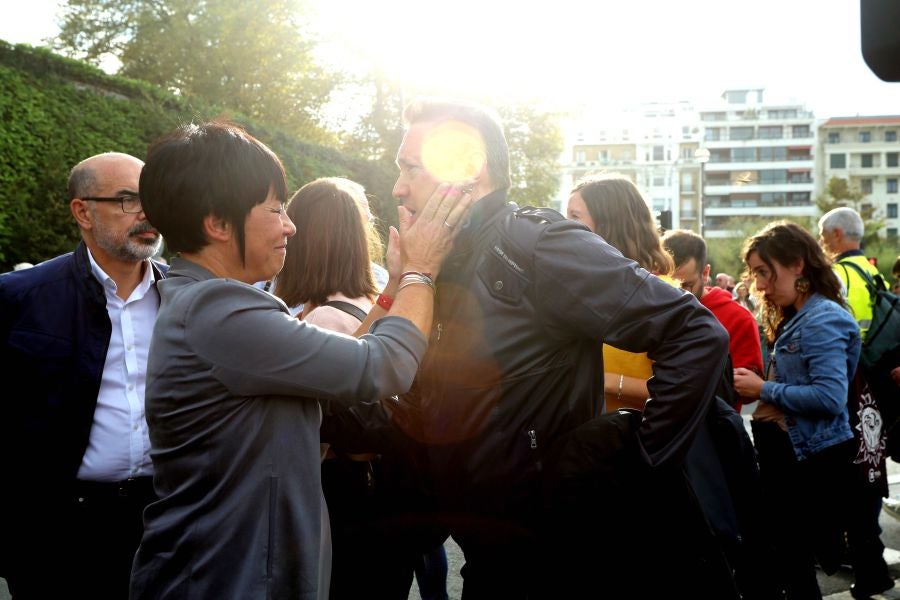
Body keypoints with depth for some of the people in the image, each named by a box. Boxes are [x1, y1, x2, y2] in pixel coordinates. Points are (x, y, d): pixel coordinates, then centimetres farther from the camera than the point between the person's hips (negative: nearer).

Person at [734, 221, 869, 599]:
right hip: (787, 451, 10)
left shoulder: (823, 319, -18)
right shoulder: (794, 318, 12)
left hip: (813, 458, -10)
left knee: (796, 559, 2)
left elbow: (830, 397, -28)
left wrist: (764, 389, -20)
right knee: (786, 555, 20)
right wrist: (759, 387, 0)